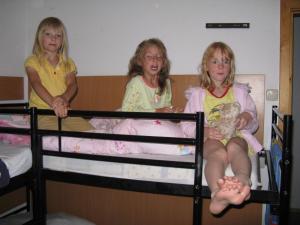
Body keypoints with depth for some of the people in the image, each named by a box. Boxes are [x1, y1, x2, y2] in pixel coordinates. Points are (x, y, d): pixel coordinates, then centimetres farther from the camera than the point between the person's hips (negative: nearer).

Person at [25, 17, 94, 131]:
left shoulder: (68, 63, 13)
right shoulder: (32, 61, 2)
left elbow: (72, 84, -3)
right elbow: (36, 84, -16)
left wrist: (64, 98, -28)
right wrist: (53, 102, -35)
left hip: (64, 111, 4)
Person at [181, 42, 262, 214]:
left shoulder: (240, 91, 22)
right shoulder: (197, 94, 17)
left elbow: (254, 126, 20)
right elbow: (185, 125, 7)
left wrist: (248, 117, -6)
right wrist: (203, 130, -14)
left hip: (236, 137, 2)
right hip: (210, 139, -1)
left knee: (233, 146, -38)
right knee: (219, 152, -39)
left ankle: (244, 182, -68)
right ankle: (218, 193, -68)